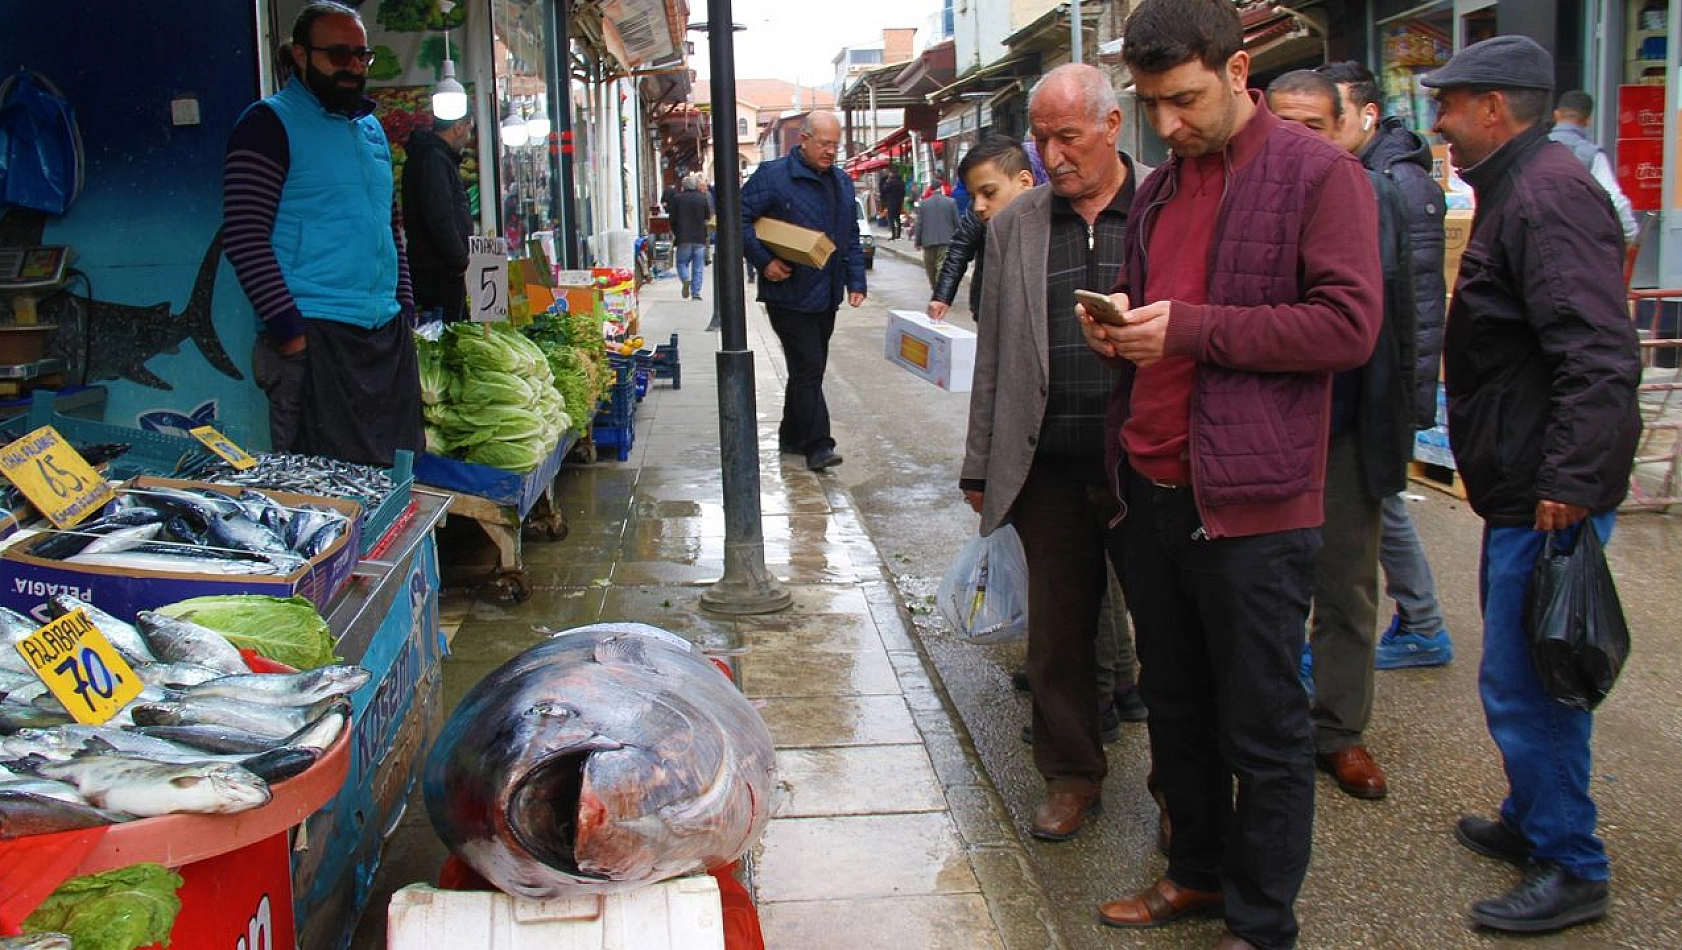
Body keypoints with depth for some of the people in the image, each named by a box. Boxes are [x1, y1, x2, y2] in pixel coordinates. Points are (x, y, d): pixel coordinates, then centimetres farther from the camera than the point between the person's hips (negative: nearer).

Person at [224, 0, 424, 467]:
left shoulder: (371, 127, 19)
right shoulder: (270, 123, -4)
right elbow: (244, 237, -12)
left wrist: (405, 307, 14)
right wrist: (290, 330, -17)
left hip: (388, 336, 7)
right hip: (313, 340, -7)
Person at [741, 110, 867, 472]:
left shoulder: (842, 182, 13)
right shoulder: (773, 175, -9)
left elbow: (851, 238, 18)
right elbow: (740, 218, -10)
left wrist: (856, 281, 9)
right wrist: (764, 261, -18)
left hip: (826, 296, 7)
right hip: (789, 294, -7)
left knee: (808, 369, 14)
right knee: (808, 367, -10)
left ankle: (792, 435, 27)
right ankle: (817, 446, -6)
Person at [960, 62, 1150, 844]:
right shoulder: (1015, 225, 9)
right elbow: (993, 355, 12)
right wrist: (980, 466, 12)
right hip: (1050, 465, 3)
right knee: (1057, 632, 12)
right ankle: (1071, 776, 29)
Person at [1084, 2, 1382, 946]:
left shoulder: (1318, 173, -7)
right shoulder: (1161, 189, 15)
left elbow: (1349, 324, -16)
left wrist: (1187, 328, -19)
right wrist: (1117, 329, 2)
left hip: (1251, 500, -7)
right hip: (1152, 489, 7)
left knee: (1264, 727, 4)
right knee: (1175, 707, 18)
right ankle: (1199, 872, 35)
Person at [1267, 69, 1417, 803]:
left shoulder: (1374, 197, 2)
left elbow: (1395, 313, 6)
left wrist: (1395, 421, 3)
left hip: (1348, 433, 2)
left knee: (1347, 592, 11)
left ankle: (1340, 732, 26)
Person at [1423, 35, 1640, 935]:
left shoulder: (1550, 195, -18)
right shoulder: (1516, 190, 17)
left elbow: (1600, 355, -27)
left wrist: (1570, 482, -28)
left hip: (1550, 497, -11)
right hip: (1525, 490, 11)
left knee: (1523, 684, -3)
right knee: (1525, 674, 20)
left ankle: (1571, 869, 10)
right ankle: (1532, 823, 35)